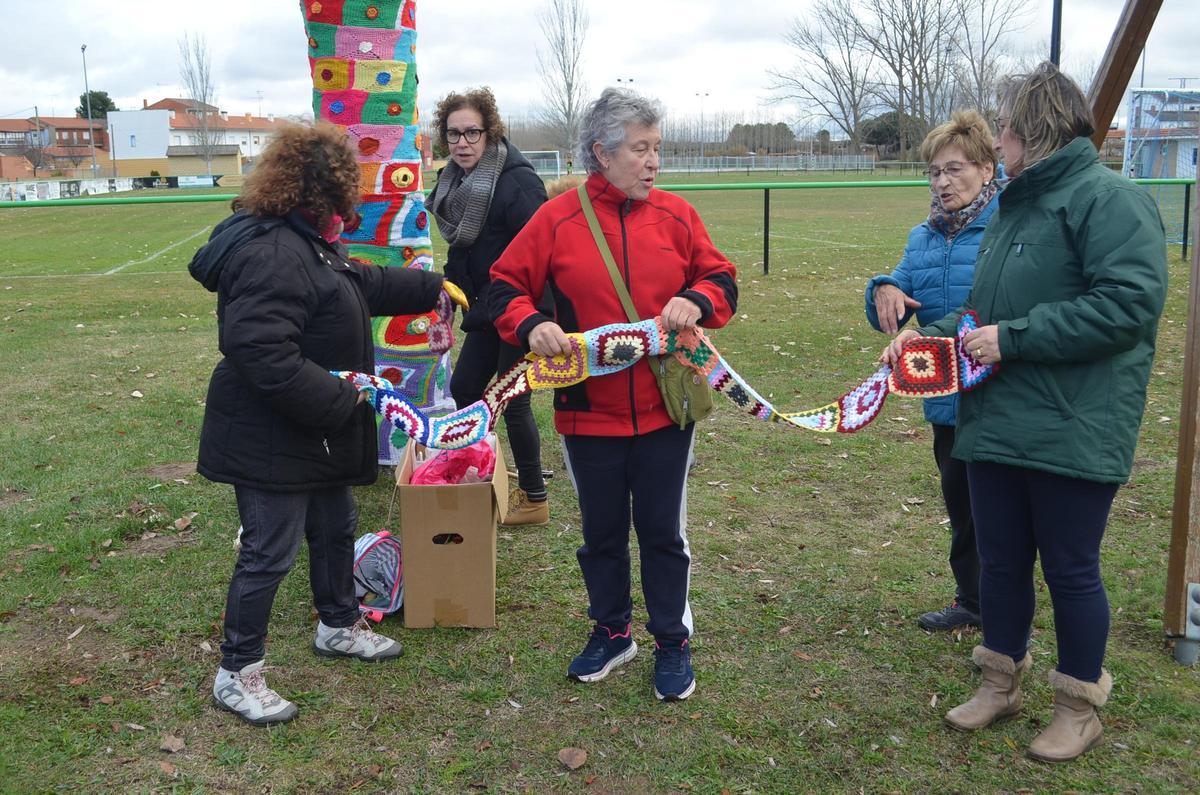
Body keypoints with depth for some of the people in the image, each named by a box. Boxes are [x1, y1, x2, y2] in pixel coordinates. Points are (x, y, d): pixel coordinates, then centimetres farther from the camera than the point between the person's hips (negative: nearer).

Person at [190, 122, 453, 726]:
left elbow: (363, 283, 26)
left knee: (336, 527, 23)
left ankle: (339, 626, 43)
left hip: (317, 432, 11)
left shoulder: (308, 243, 9)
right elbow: (262, 353, -34)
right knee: (270, 552, 0)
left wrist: (432, 287, 33)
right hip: (272, 440, -11)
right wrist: (340, 400, -27)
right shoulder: (272, 256, -27)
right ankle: (236, 675, 16)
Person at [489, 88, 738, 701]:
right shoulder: (557, 220, -5)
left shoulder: (675, 215, 0)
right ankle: (611, 632, 37)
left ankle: (672, 643, 29)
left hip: (665, 409, 1)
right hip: (588, 413, 0)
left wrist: (697, 301, -17)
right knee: (601, 531, 16)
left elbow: (721, 278, 5)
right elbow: (506, 287, -1)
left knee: (663, 532, 11)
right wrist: (530, 325, -21)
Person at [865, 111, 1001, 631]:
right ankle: (973, 602, 40)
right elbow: (890, 317, 9)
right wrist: (885, 292, -14)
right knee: (961, 507, 21)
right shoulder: (924, 237, 8)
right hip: (947, 401, 7)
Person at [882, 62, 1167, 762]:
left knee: (1070, 570, 6)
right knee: (1000, 561, 16)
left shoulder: (1109, 199, -12)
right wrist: (928, 335, 5)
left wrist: (1012, 338, -20)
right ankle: (1002, 683, 34)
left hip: (1073, 435, -8)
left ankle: (1081, 706, 25)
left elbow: (1130, 303, -24)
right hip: (997, 425, 8)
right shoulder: (1016, 207, 15)